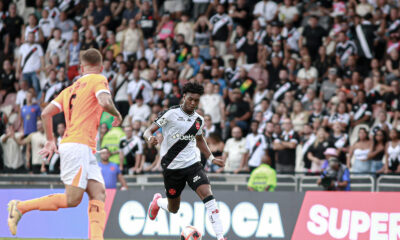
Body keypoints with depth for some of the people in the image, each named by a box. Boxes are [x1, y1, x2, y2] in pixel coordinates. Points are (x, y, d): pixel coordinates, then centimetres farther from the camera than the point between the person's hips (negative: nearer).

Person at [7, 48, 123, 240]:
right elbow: (105, 102, -19)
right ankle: (20, 207, -5)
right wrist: (116, 114, 2)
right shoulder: (98, 80, 0)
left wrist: (50, 141, 25)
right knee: (72, 199, -11)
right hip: (78, 145, -9)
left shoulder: (71, 88, 21)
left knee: (98, 194, -1)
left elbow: (46, 113, 16)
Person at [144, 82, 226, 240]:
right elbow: (148, 131, -10)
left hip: (192, 164, 3)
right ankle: (158, 201, 48)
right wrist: (150, 138, -33)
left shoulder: (199, 120, 7)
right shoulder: (171, 114, -9)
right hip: (172, 167, -3)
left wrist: (211, 158, 20)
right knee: (173, 209, 9)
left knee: (206, 193, -22)